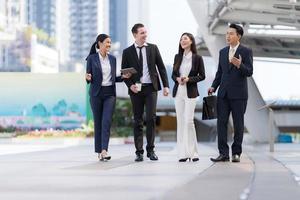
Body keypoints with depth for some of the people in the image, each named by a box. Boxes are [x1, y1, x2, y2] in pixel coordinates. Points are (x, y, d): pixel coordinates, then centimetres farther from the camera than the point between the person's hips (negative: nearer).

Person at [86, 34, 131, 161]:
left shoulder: (112, 59, 10)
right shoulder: (91, 58, -1)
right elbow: (89, 79, 0)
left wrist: (123, 77, 0)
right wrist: (88, 78, -22)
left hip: (110, 93, 2)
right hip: (96, 93, -2)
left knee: (107, 121, -12)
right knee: (98, 122, 4)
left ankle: (104, 151, -19)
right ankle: (99, 151, 14)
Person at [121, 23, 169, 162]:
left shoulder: (153, 48, 7)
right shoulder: (127, 52, 5)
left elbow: (161, 67, 7)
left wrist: (166, 85, -1)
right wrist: (130, 85, -10)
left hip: (151, 88, 0)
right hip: (136, 89, 0)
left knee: (151, 118, -9)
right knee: (137, 121, 4)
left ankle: (150, 150, 1)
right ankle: (139, 152, 9)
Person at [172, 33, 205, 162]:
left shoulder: (197, 58, -1)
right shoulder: (177, 57, 11)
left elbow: (202, 76, 0)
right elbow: (173, 74, 15)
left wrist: (188, 79, -14)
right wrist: (177, 79, -7)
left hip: (190, 93, -4)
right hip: (178, 92, 4)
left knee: (188, 121, -11)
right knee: (180, 122, 2)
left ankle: (193, 152, -2)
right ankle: (183, 153, 5)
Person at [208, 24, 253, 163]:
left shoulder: (246, 52, -3)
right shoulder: (223, 52, 13)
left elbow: (249, 72, -9)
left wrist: (240, 65, -28)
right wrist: (213, 87, 5)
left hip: (239, 94, -4)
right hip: (223, 93, 5)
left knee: (238, 124, 2)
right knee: (221, 122, -2)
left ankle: (236, 153, 9)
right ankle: (223, 153, 0)